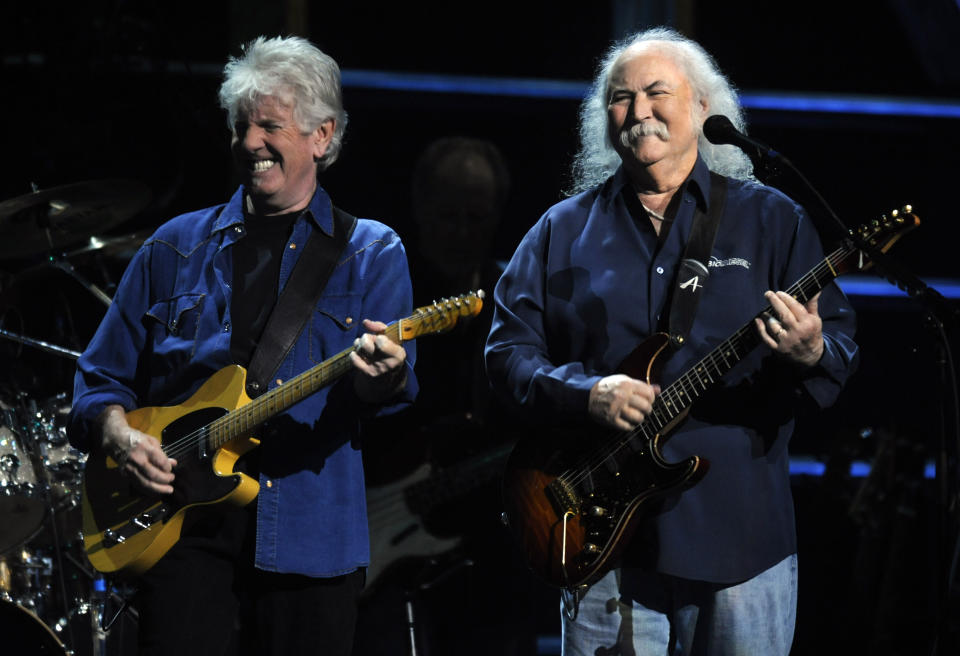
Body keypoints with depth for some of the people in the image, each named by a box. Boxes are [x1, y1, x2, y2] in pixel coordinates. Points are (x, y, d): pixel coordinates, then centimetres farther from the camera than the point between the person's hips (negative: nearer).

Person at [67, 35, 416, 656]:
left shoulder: (372, 252, 7)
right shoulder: (176, 248, 12)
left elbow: (395, 383, -6)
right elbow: (103, 377, 14)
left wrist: (382, 377, -29)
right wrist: (120, 435, -6)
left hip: (310, 531, -1)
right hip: (186, 516, 1)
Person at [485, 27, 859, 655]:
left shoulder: (770, 220, 6)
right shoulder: (564, 231, 10)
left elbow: (841, 342, 1)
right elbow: (508, 349, 5)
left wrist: (811, 355, -23)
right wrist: (586, 394, -13)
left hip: (741, 535, -1)